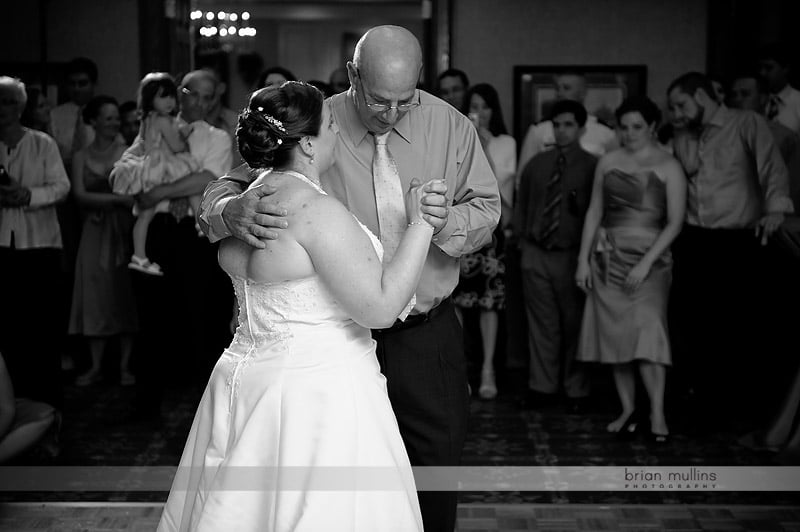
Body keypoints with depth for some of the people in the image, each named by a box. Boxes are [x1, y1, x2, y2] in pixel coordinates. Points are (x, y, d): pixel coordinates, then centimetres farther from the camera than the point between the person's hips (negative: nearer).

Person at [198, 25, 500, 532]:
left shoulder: (451, 126, -3)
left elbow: (487, 210, 1)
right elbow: (224, 190, -8)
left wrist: (447, 222, -22)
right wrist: (233, 211, -33)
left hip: (427, 334, 2)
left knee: (438, 462, 11)